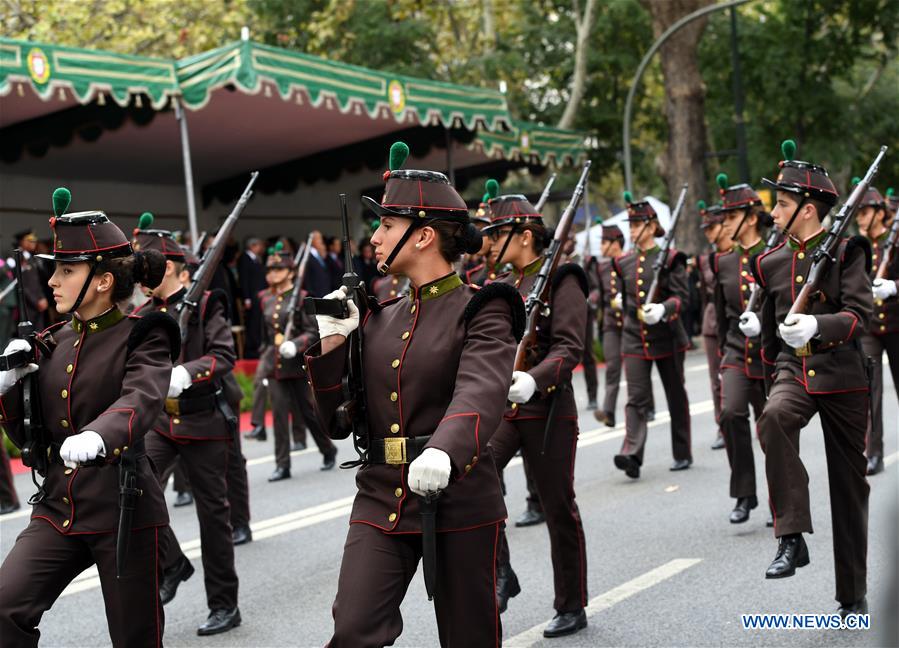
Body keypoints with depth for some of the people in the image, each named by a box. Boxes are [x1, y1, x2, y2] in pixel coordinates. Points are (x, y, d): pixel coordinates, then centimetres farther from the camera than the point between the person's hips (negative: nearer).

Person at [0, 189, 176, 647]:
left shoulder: (142, 336, -7)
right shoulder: (51, 344, 9)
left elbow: (140, 401, -28)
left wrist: (96, 438, -49)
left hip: (124, 511, -5)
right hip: (58, 508, 5)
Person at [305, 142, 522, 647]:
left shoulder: (481, 311, -7)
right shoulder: (379, 318, 10)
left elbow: (481, 393, -28)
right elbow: (339, 422, 11)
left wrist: (444, 454, -48)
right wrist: (331, 343, -2)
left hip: (459, 501, -4)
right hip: (382, 499, 5)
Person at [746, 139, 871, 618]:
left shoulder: (846, 251, -6)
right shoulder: (772, 262, 7)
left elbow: (861, 314, -16)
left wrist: (816, 325, -33)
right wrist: (757, 325, 1)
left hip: (842, 376, -2)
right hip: (793, 370, 2)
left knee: (849, 485, 6)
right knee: (773, 418, -34)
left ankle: (853, 596, 19)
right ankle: (791, 537, -28)